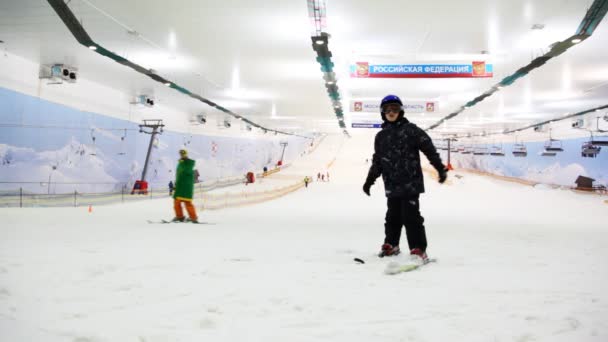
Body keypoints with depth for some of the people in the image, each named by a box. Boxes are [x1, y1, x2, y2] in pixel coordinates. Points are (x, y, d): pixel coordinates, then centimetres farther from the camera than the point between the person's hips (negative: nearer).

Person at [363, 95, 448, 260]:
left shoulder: (410, 129, -3)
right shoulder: (381, 136, 12)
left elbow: (429, 148, -7)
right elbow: (377, 161, 19)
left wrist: (440, 168, -12)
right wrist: (369, 180, 17)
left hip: (410, 182, -5)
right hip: (392, 185, 5)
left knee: (411, 216, -8)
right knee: (392, 216, 14)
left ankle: (418, 249, -2)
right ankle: (391, 245, 29)